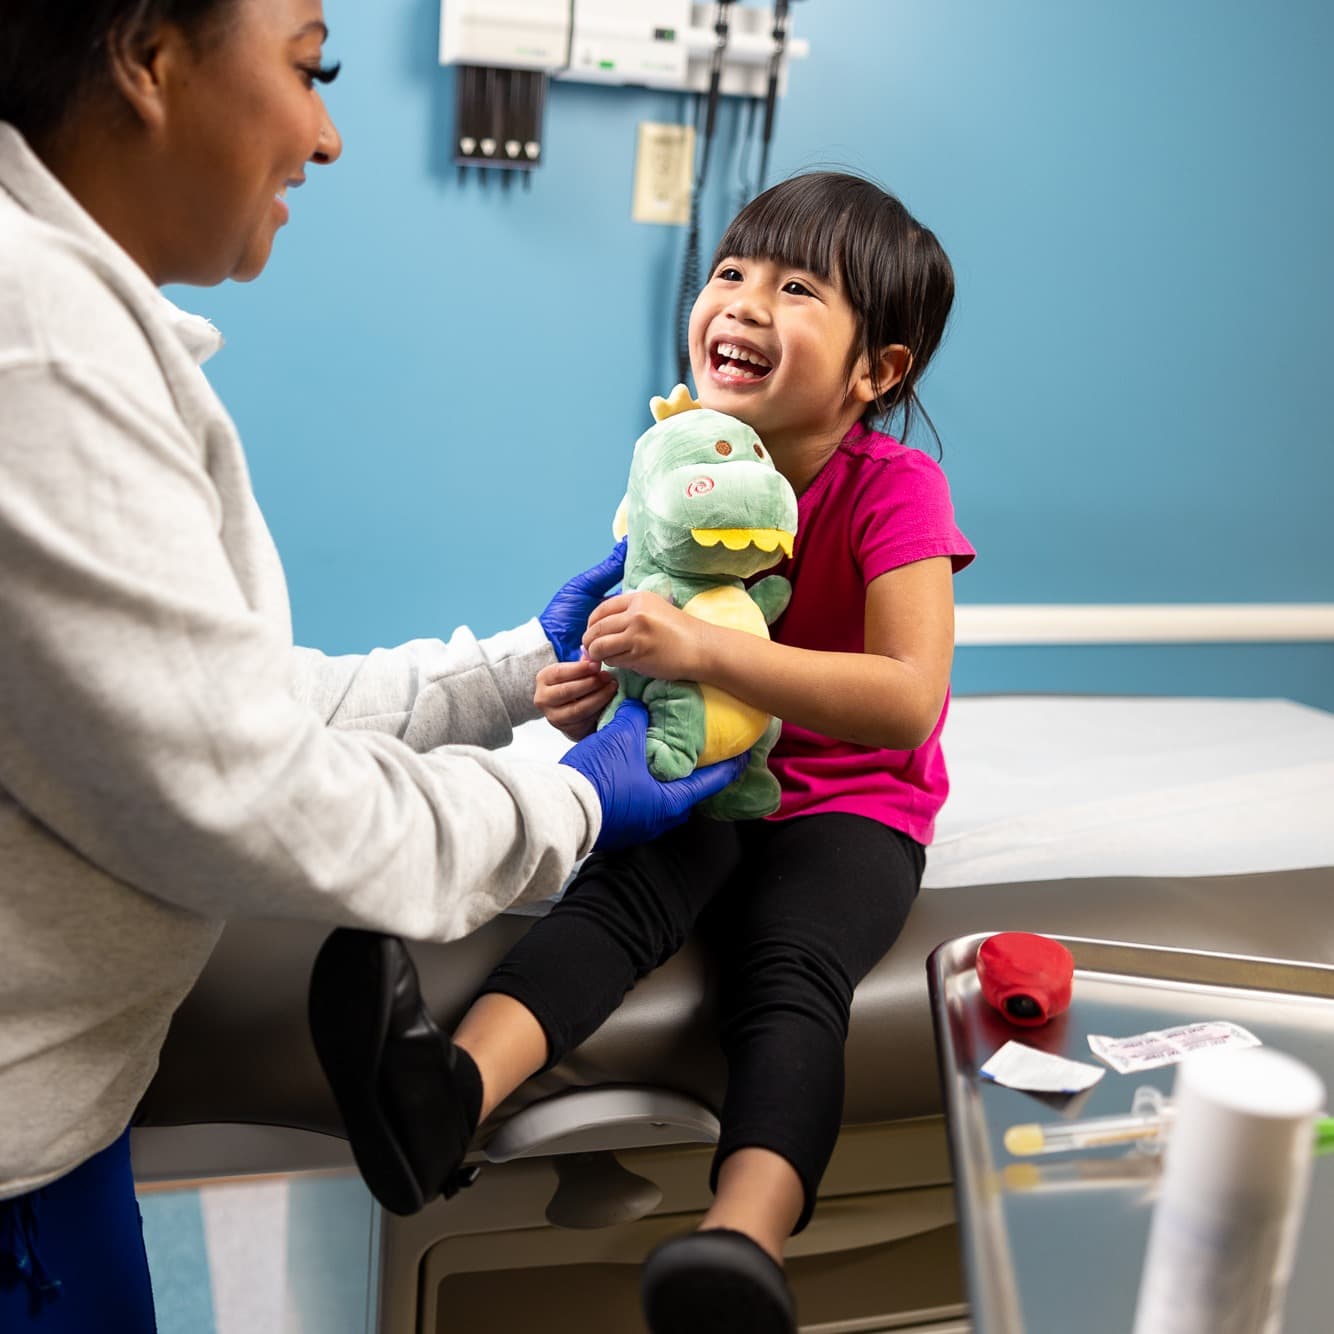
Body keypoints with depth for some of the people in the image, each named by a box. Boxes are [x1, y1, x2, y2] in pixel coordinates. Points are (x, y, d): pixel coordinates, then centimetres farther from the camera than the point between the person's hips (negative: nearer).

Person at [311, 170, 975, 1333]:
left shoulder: (895, 488, -15)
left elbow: (907, 700, -28)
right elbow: (650, 637, 13)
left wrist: (700, 649, -36)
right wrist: (595, 690, -14)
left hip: (850, 807, -3)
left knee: (791, 969, -31)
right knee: (618, 891, -27)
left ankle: (746, 1239, -51)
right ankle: (450, 1089, -50)